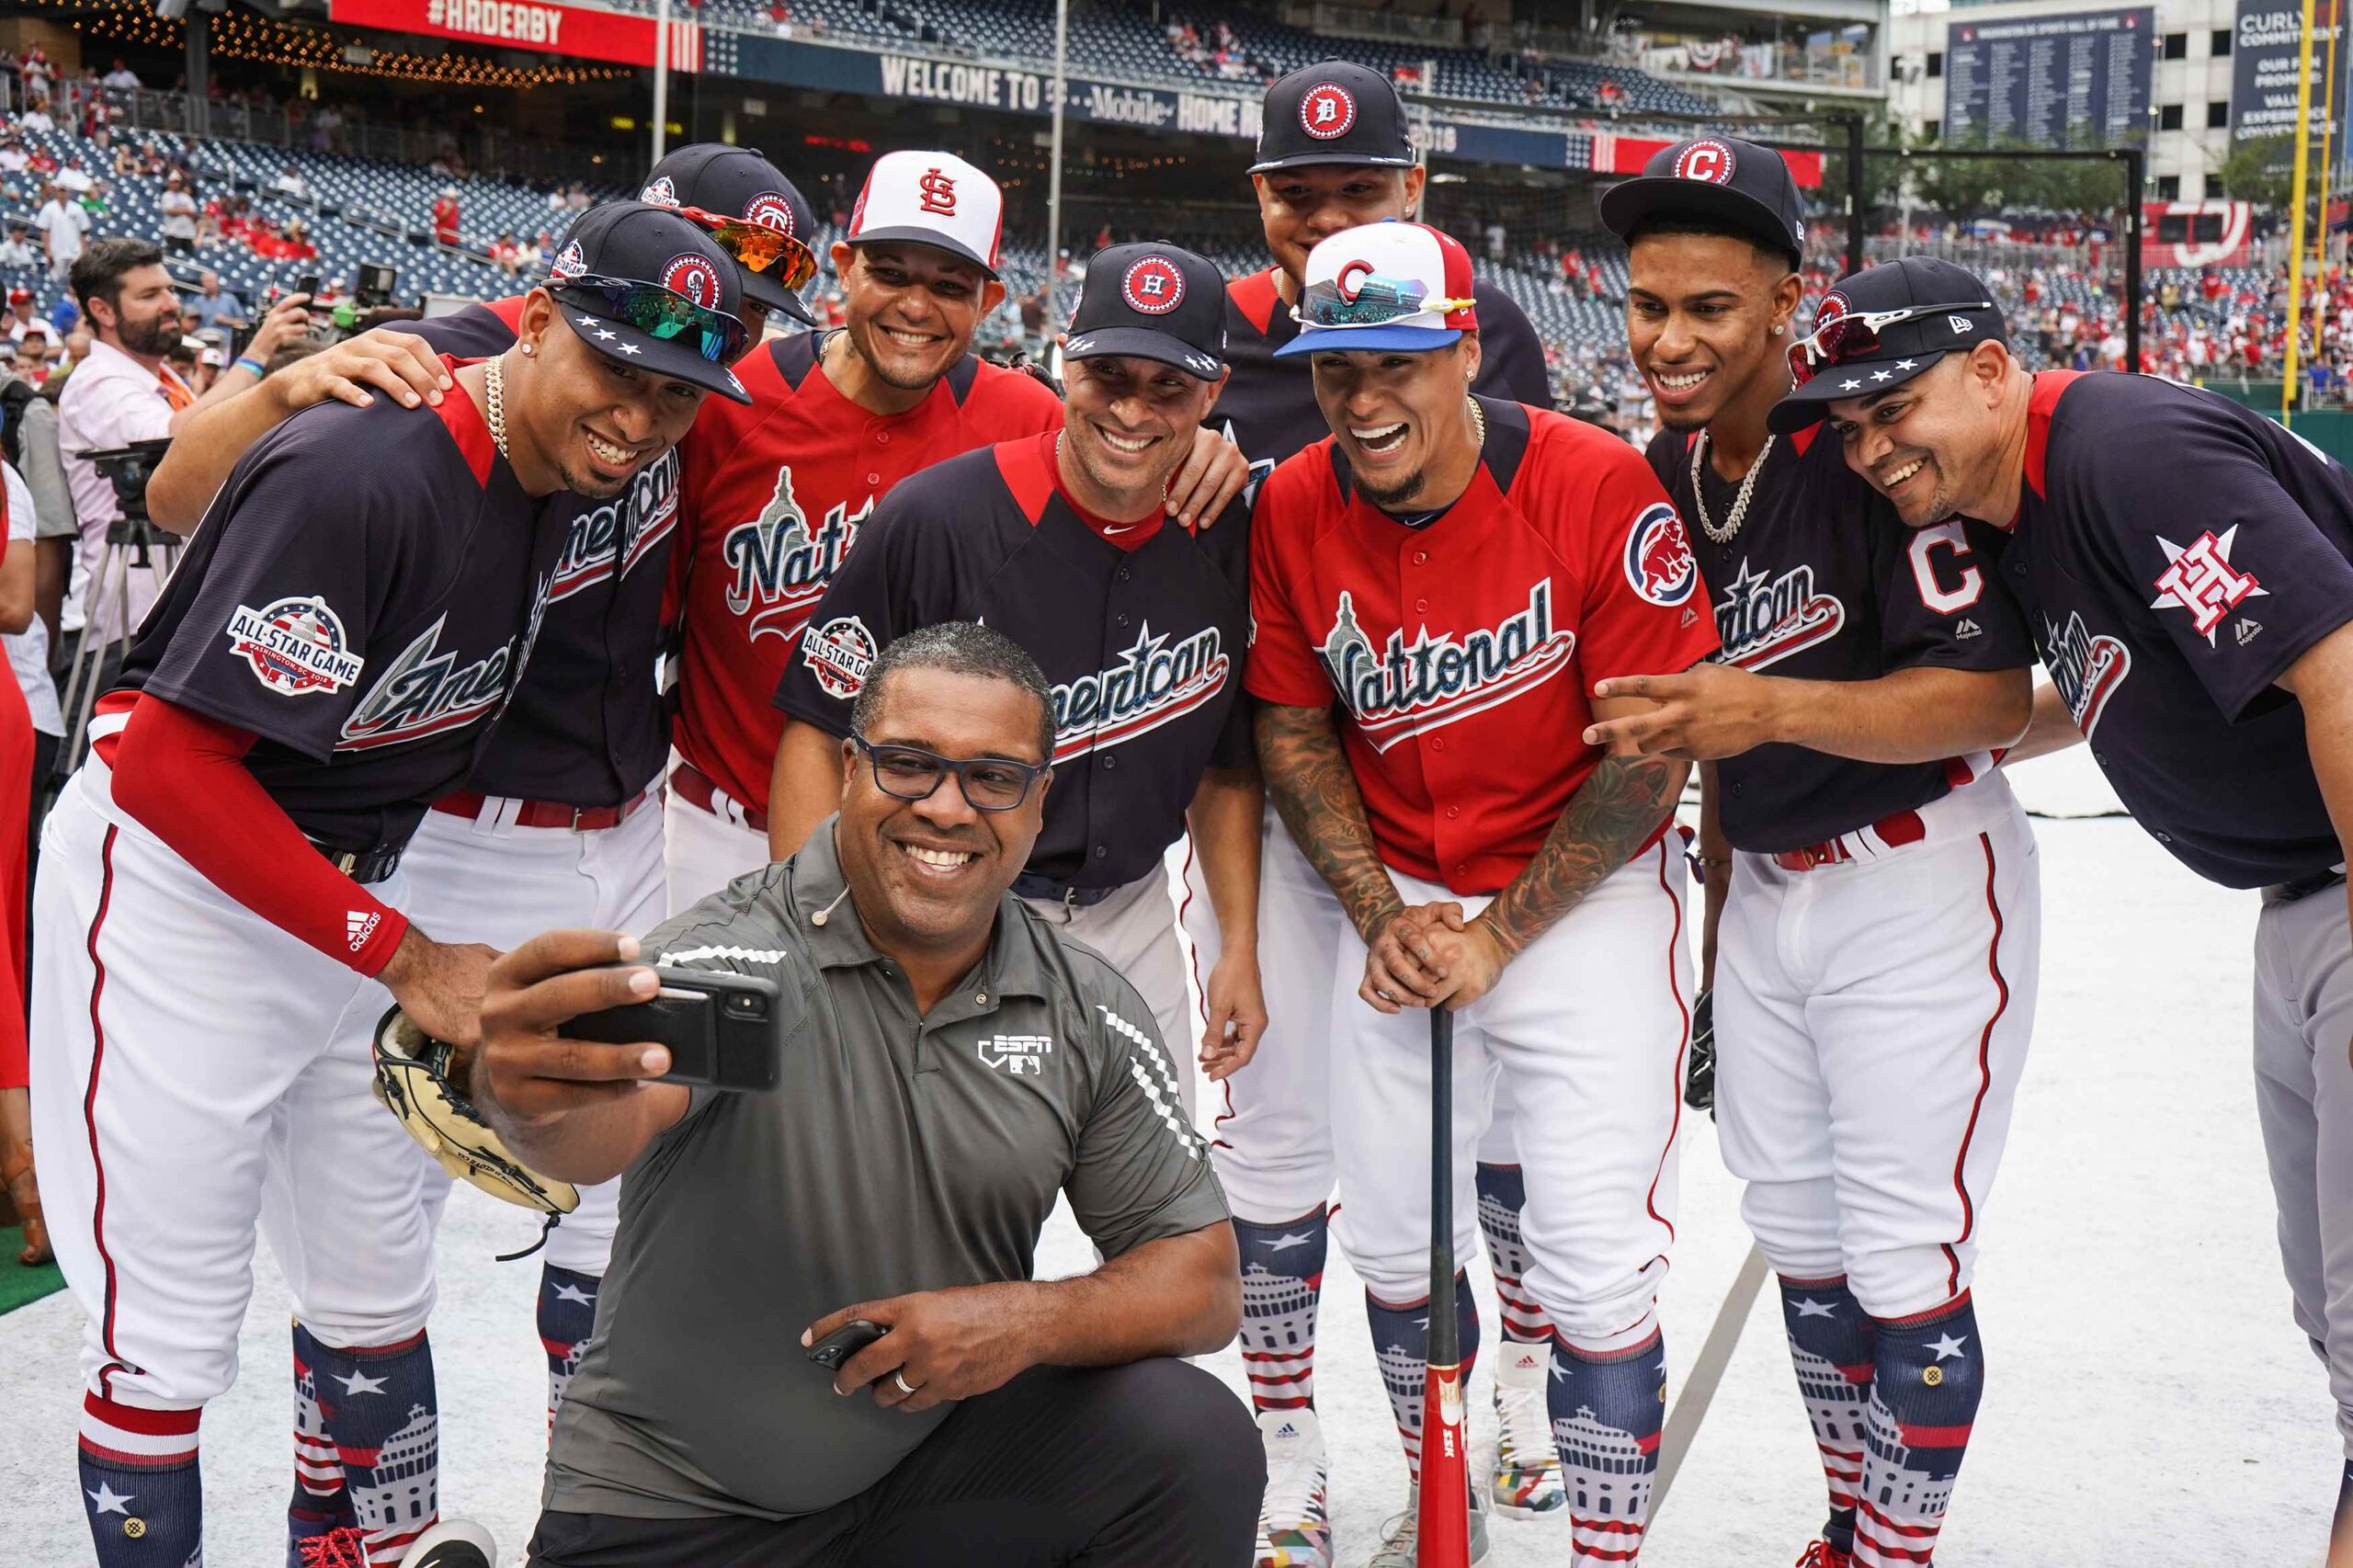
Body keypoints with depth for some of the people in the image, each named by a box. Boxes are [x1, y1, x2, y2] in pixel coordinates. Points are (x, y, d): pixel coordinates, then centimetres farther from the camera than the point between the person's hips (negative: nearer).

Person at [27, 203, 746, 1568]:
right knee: (170, 1337, -2)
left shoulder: (559, 471, -1)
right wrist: (407, 957, -24)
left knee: (379, 1285, 15)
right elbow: (169, 761, -27)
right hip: (174, 888, -8)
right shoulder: (365, 472, -27)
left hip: (352, 890, 8)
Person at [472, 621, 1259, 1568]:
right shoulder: (733, 956, -18)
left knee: (1197, 1444, -19)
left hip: (934, 1461, 1)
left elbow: (1204, 1282, -2)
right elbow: (615, 1120, -38)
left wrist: (1029, 1320, -20)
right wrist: (532, 1101, -61)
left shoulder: (1087, 1017, -4)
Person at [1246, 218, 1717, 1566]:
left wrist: (1500, 932, -14)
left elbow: (1648, 755, -14)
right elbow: (1292, 729, 5)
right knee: (1394, 1238, 12)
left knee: (1597, 1271, -7)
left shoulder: (1599, 487, -20)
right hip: (1397, 904, 4)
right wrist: (1383, 915, -5)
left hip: (1583, 895, -4)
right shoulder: (1294, 511, -8)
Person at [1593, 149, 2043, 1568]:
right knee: (1798, 1236, 15)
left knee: (1905, 1260, -3)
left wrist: (1774, 710, -33)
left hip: (1920, 882, -7)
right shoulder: (1666, 474, 5)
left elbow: (1996, 698, -23)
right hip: (1764, 885, 7)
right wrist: (1715, 921, 16)